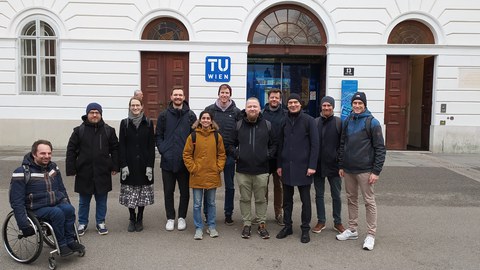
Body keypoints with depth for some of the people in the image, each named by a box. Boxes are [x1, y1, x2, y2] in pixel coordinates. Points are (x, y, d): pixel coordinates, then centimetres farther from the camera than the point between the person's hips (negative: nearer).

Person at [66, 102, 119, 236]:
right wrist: (71, 169, -3)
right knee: (84, 200, 12)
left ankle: (101, 222, 26)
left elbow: (115, 149, 6)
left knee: (102, 199, 11)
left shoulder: (108, 130, 2)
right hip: (84, 172, 0)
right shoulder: (79, 130, -1)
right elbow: (71, 150, 1)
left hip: (102, 172, 1)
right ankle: (82, 223, 28)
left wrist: (115, 167, 0)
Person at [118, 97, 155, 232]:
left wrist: (150, 165, -7)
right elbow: (121, 146, 1)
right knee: (129, 194, 4)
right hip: (129, 164, 0)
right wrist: (123, 165, -7)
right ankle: (132, 219, 20)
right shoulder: (124, 123, 3)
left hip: (144, 164, 0)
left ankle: (140, 219, 20)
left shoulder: (148, 123, 2)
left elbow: (151, 145, 0)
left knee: (143, 194, 5)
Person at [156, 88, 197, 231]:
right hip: (167, 161, 1)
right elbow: (158, 136, 7)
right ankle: (170, 218, 23)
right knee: (168, 191, 9)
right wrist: (162, 150, -6)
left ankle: (182, 217, 25)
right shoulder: (164, 115, 5)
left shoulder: (191, 116, 3)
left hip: (185, 161, 0)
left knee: (184, 191, 9)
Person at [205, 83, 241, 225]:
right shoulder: (210, 110, 2)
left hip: (229, 154, 0)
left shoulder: (236, 112, 3)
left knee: (229, 186, 9)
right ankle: (207, 213, 21)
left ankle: (228, 214, 22)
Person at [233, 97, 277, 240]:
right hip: (243, 170, 0)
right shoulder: (238, 125, 2)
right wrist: (236, 154, -3)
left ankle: (262, 224, 22)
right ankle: (247, 224, 23)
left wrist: (269, 155, -3)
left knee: (261, 199, 9)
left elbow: (273, 144, 10)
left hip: (261, 170, 0)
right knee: (245, 199, 10)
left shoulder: (267, 125, 3)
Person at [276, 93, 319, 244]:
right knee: (287, 198, 12)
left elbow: (315, 144, -7)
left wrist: (312, 166, -13)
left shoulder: (308, 120, -4)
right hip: (287, 166, 4)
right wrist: (279, 165, 7)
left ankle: (305, 229, 17)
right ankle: (287, 226, 24)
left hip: (303, 166, -4)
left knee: (305, 199, 6)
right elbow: (281, 144, 11)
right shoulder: (285, 121, 9)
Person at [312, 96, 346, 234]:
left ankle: (338, 222, 22)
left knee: (336, 195, 8)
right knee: (319, 195, 10)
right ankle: (321, 221, 23)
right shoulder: (315, 122, 3)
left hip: (334, 165, -2)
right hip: (318, 165, 2)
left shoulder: (339, 122, -2)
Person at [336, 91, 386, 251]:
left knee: (369, 201, 2)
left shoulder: (372, 122, -7)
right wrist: (341, 166, 10)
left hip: (365, 170, -5)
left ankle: (371, 235, 12)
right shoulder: (348, 121, 9)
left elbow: (380, 148, -9)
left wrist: (376, 171, -13)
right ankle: (352, 230, 27)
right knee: (351, 199, 14)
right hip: (348, 169, 6)